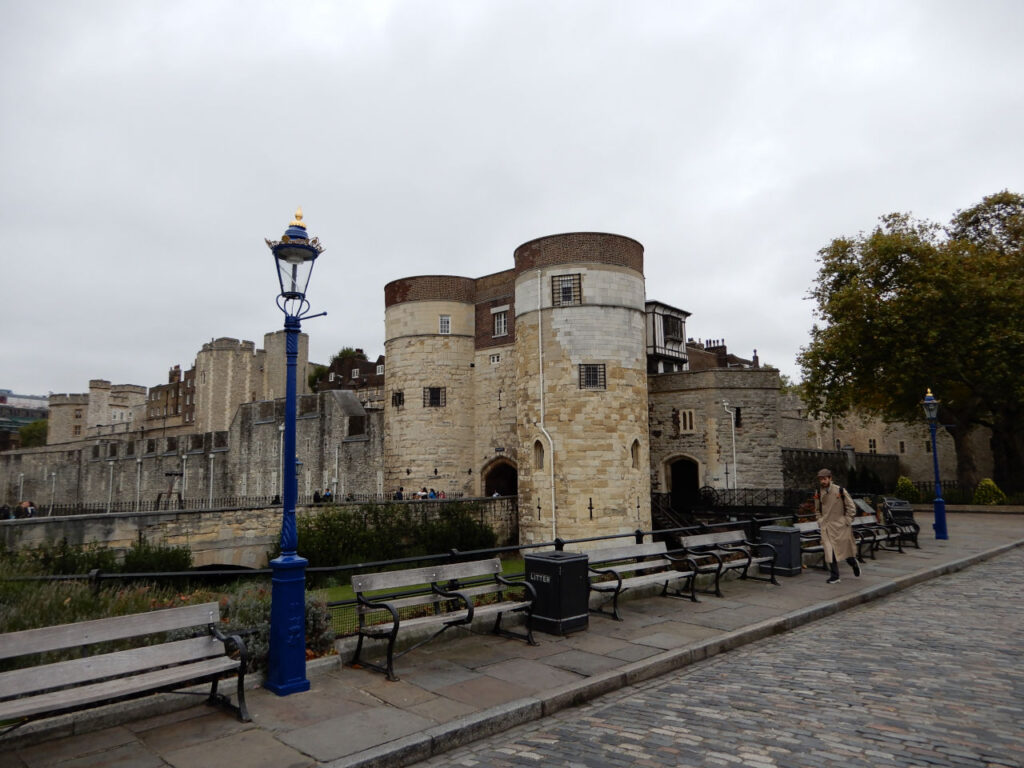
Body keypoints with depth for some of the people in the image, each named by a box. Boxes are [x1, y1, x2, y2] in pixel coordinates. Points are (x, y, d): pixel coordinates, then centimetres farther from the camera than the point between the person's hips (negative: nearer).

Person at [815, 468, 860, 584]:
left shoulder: (841, 491, -9)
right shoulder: (818, 494, 2)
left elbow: (851, 508, -1)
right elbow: (817, 510, 18)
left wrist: (847, 521, -5)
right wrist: (820, 521, 7)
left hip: (841, 526, -2)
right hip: (827, 527, 2)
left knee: (846, 549, 10)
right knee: (830, 551, -6)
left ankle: (854, 564, 43)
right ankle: (834, 577, 3)